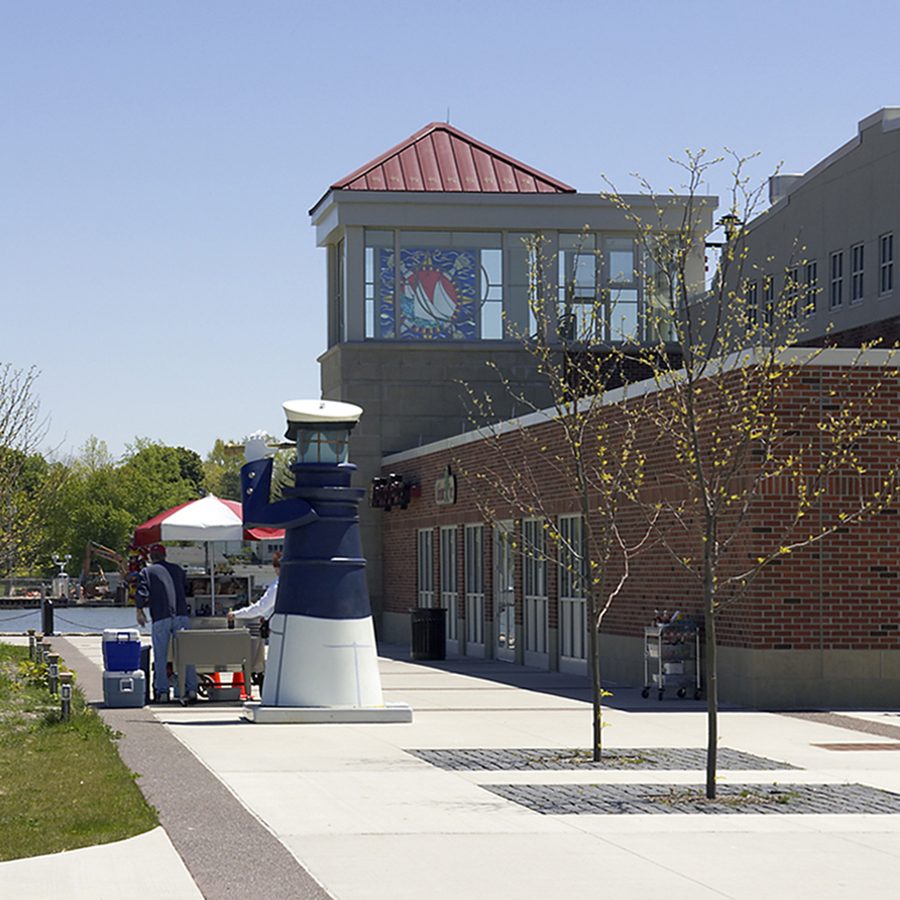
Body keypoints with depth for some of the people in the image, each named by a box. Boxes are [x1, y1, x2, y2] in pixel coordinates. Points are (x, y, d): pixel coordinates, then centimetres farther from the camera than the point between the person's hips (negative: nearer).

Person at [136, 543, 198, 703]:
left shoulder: (146, 572, 6)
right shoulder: (177, 569, 17)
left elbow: (142, 593, -5)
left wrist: (140, 611, 8)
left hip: (160, 619, -2)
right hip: (181, 616, 2)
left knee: (160, 658, 3)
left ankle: (162, 692, 1)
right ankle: (191, 689, -3)